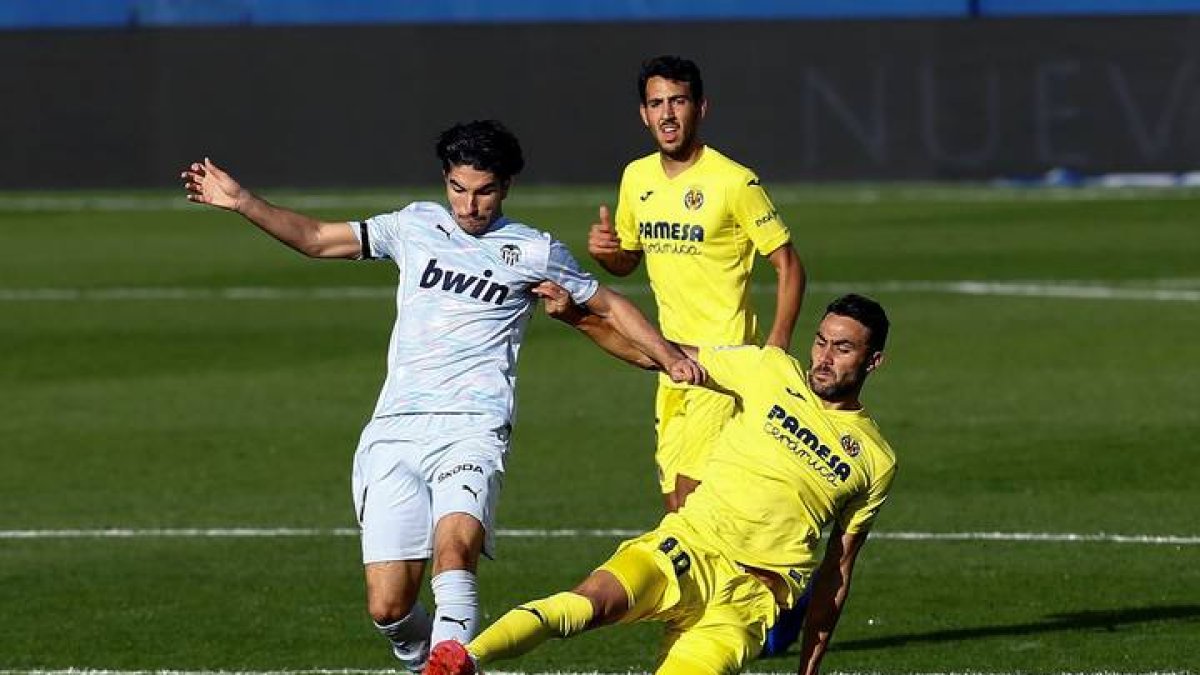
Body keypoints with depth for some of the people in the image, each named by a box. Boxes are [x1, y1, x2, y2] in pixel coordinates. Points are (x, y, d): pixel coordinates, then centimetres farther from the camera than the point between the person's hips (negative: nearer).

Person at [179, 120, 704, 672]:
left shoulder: (534, 252, 11)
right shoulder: (416, 225, 16)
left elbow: (608, 307, 22)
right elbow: (315, 238, 19)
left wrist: (670, 358, 11)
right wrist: (241, 202, 10)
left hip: (471, 432, -3)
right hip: (393, 433, 3)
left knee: (454, 547, -34)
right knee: (388, 607, -5)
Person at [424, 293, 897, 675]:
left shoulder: (876, 463, 12)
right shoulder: (773, 371, 11)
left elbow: (837, 570, 17)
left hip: (754, 592, 1)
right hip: (689, 546, -1)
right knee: (592, 602, -32)